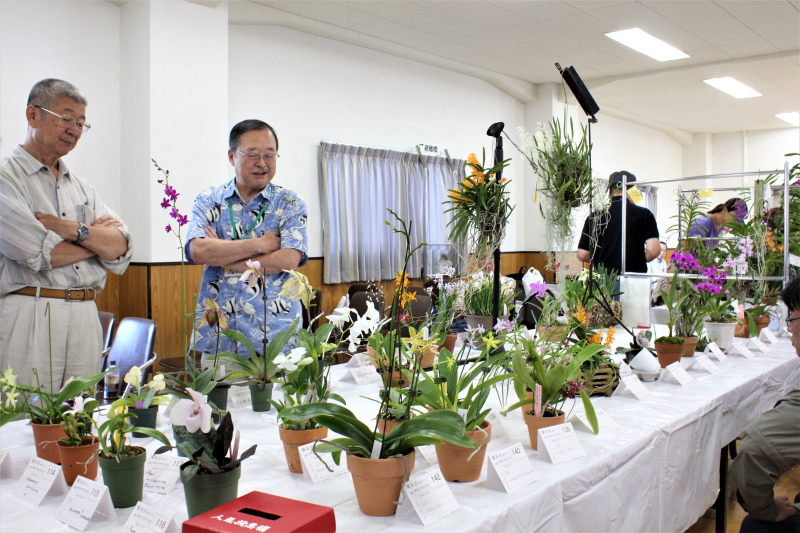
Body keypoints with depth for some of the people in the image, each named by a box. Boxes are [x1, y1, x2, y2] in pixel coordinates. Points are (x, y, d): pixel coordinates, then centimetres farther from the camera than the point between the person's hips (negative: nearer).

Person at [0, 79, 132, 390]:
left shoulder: (81, 187, 17)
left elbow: (121, 248, 5)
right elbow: (40, 255, -12)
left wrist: (72, 229, -11)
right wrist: (96, 236, 2)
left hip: (86, 318, 5)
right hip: (29, 316, -5)